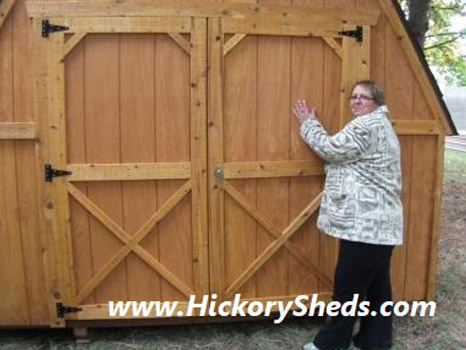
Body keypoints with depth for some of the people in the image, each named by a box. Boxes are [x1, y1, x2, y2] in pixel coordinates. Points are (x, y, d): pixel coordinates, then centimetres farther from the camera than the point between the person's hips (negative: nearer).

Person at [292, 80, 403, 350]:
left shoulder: (367, 125, -13)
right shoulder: (379, 125, 22)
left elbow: (331, 149, -10)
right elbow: (344, 156, 23)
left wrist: (308, 123, 4)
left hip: (365, 223, -11)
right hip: (378, 221, 11)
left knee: (348, 286, -1)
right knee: (376, 283, 15)